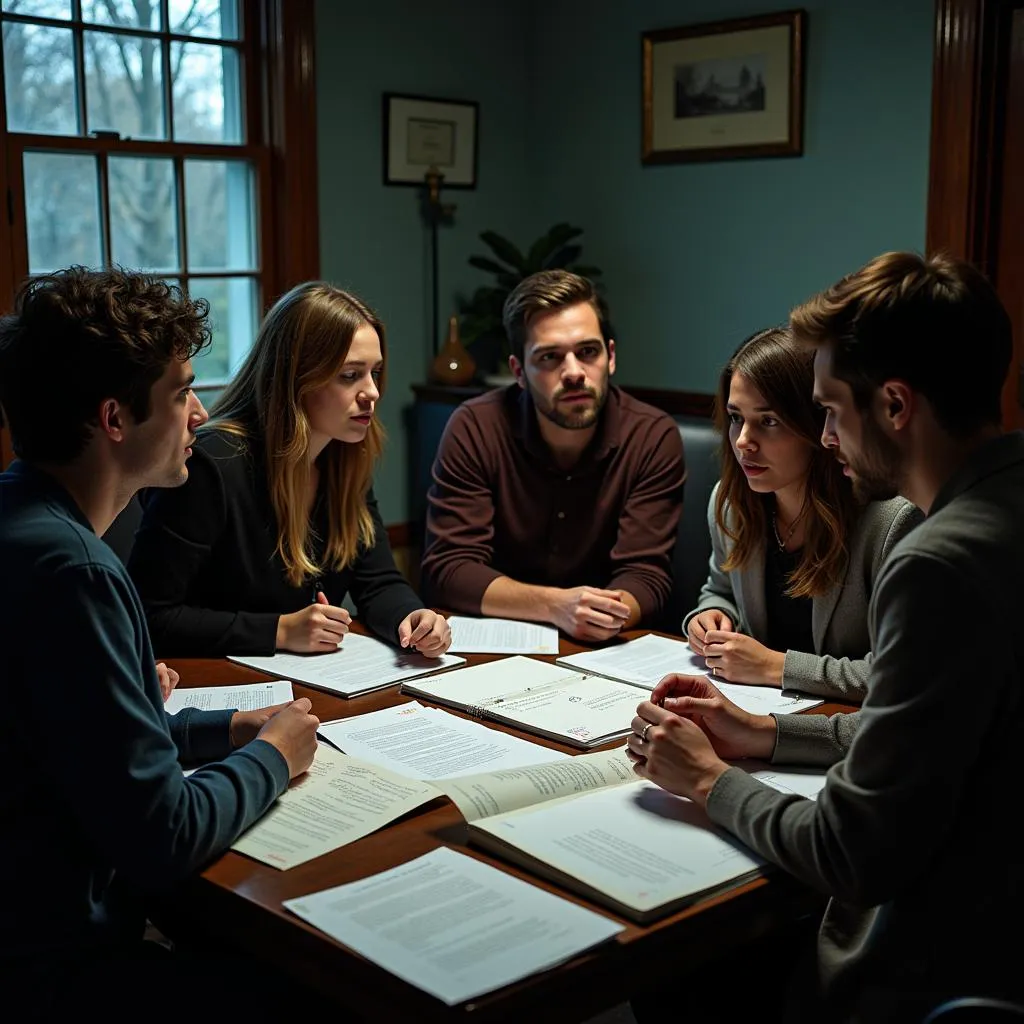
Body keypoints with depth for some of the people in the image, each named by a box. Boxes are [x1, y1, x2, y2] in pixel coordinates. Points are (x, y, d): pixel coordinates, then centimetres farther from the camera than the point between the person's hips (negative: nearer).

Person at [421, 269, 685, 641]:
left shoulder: (654, 436, -8)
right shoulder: (474, 428, -9)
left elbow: (645, 575, -10)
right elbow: (447, 567, -12)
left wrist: (609, 612, -32)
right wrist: (554, 605, -27)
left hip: (607, 650, 1)